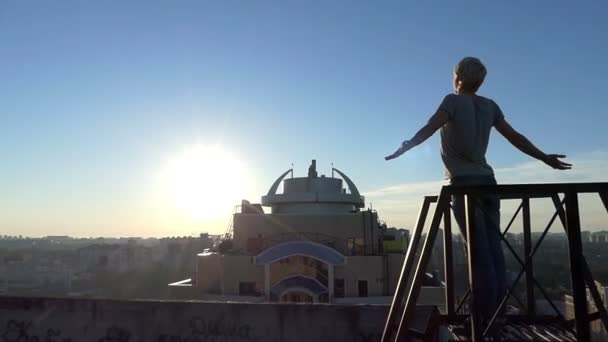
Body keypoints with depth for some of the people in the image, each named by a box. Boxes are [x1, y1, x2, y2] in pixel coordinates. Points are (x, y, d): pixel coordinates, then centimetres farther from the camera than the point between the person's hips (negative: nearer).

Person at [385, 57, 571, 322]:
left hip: (464, 182, -5)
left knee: (480, 251, -8)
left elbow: (429, 128, -15)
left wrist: (405, 147, -19)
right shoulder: (490, 106, 16)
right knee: (494, 249, 5)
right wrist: (545, 158, 30)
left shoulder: (453, 101, 1)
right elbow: (516, 137, 20)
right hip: (487, 181, 5)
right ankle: (498, 313, 8)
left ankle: (487, 317, -5)